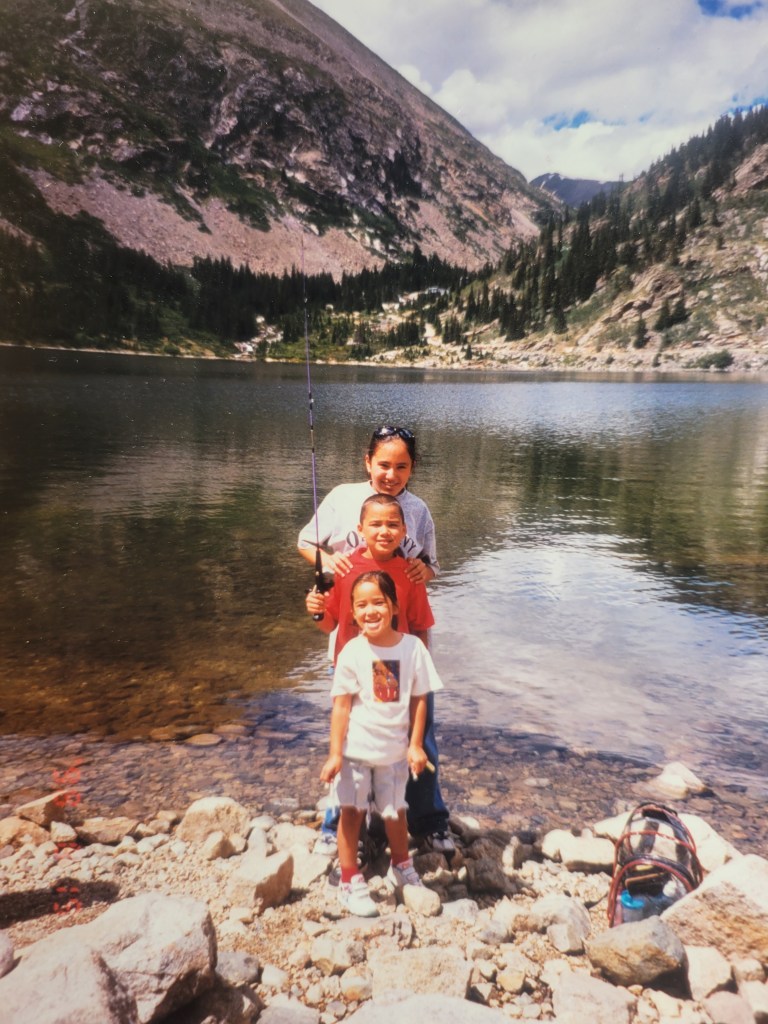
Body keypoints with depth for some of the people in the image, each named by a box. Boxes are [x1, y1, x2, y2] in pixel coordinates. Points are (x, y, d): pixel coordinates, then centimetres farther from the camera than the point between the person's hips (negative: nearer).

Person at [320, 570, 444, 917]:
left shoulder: (412, 647, -10)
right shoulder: (352, 652, -14)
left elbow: (419, 699, -4)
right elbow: (341, 705, -11)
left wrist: (415, 744, -4)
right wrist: (334, 753, -12)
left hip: (395, 748, 2)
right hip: (356, 748, -2)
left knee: (395, 812, 17)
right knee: (352, 811, 7)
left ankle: (401, 868, 44)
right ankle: (350, 881, 27)